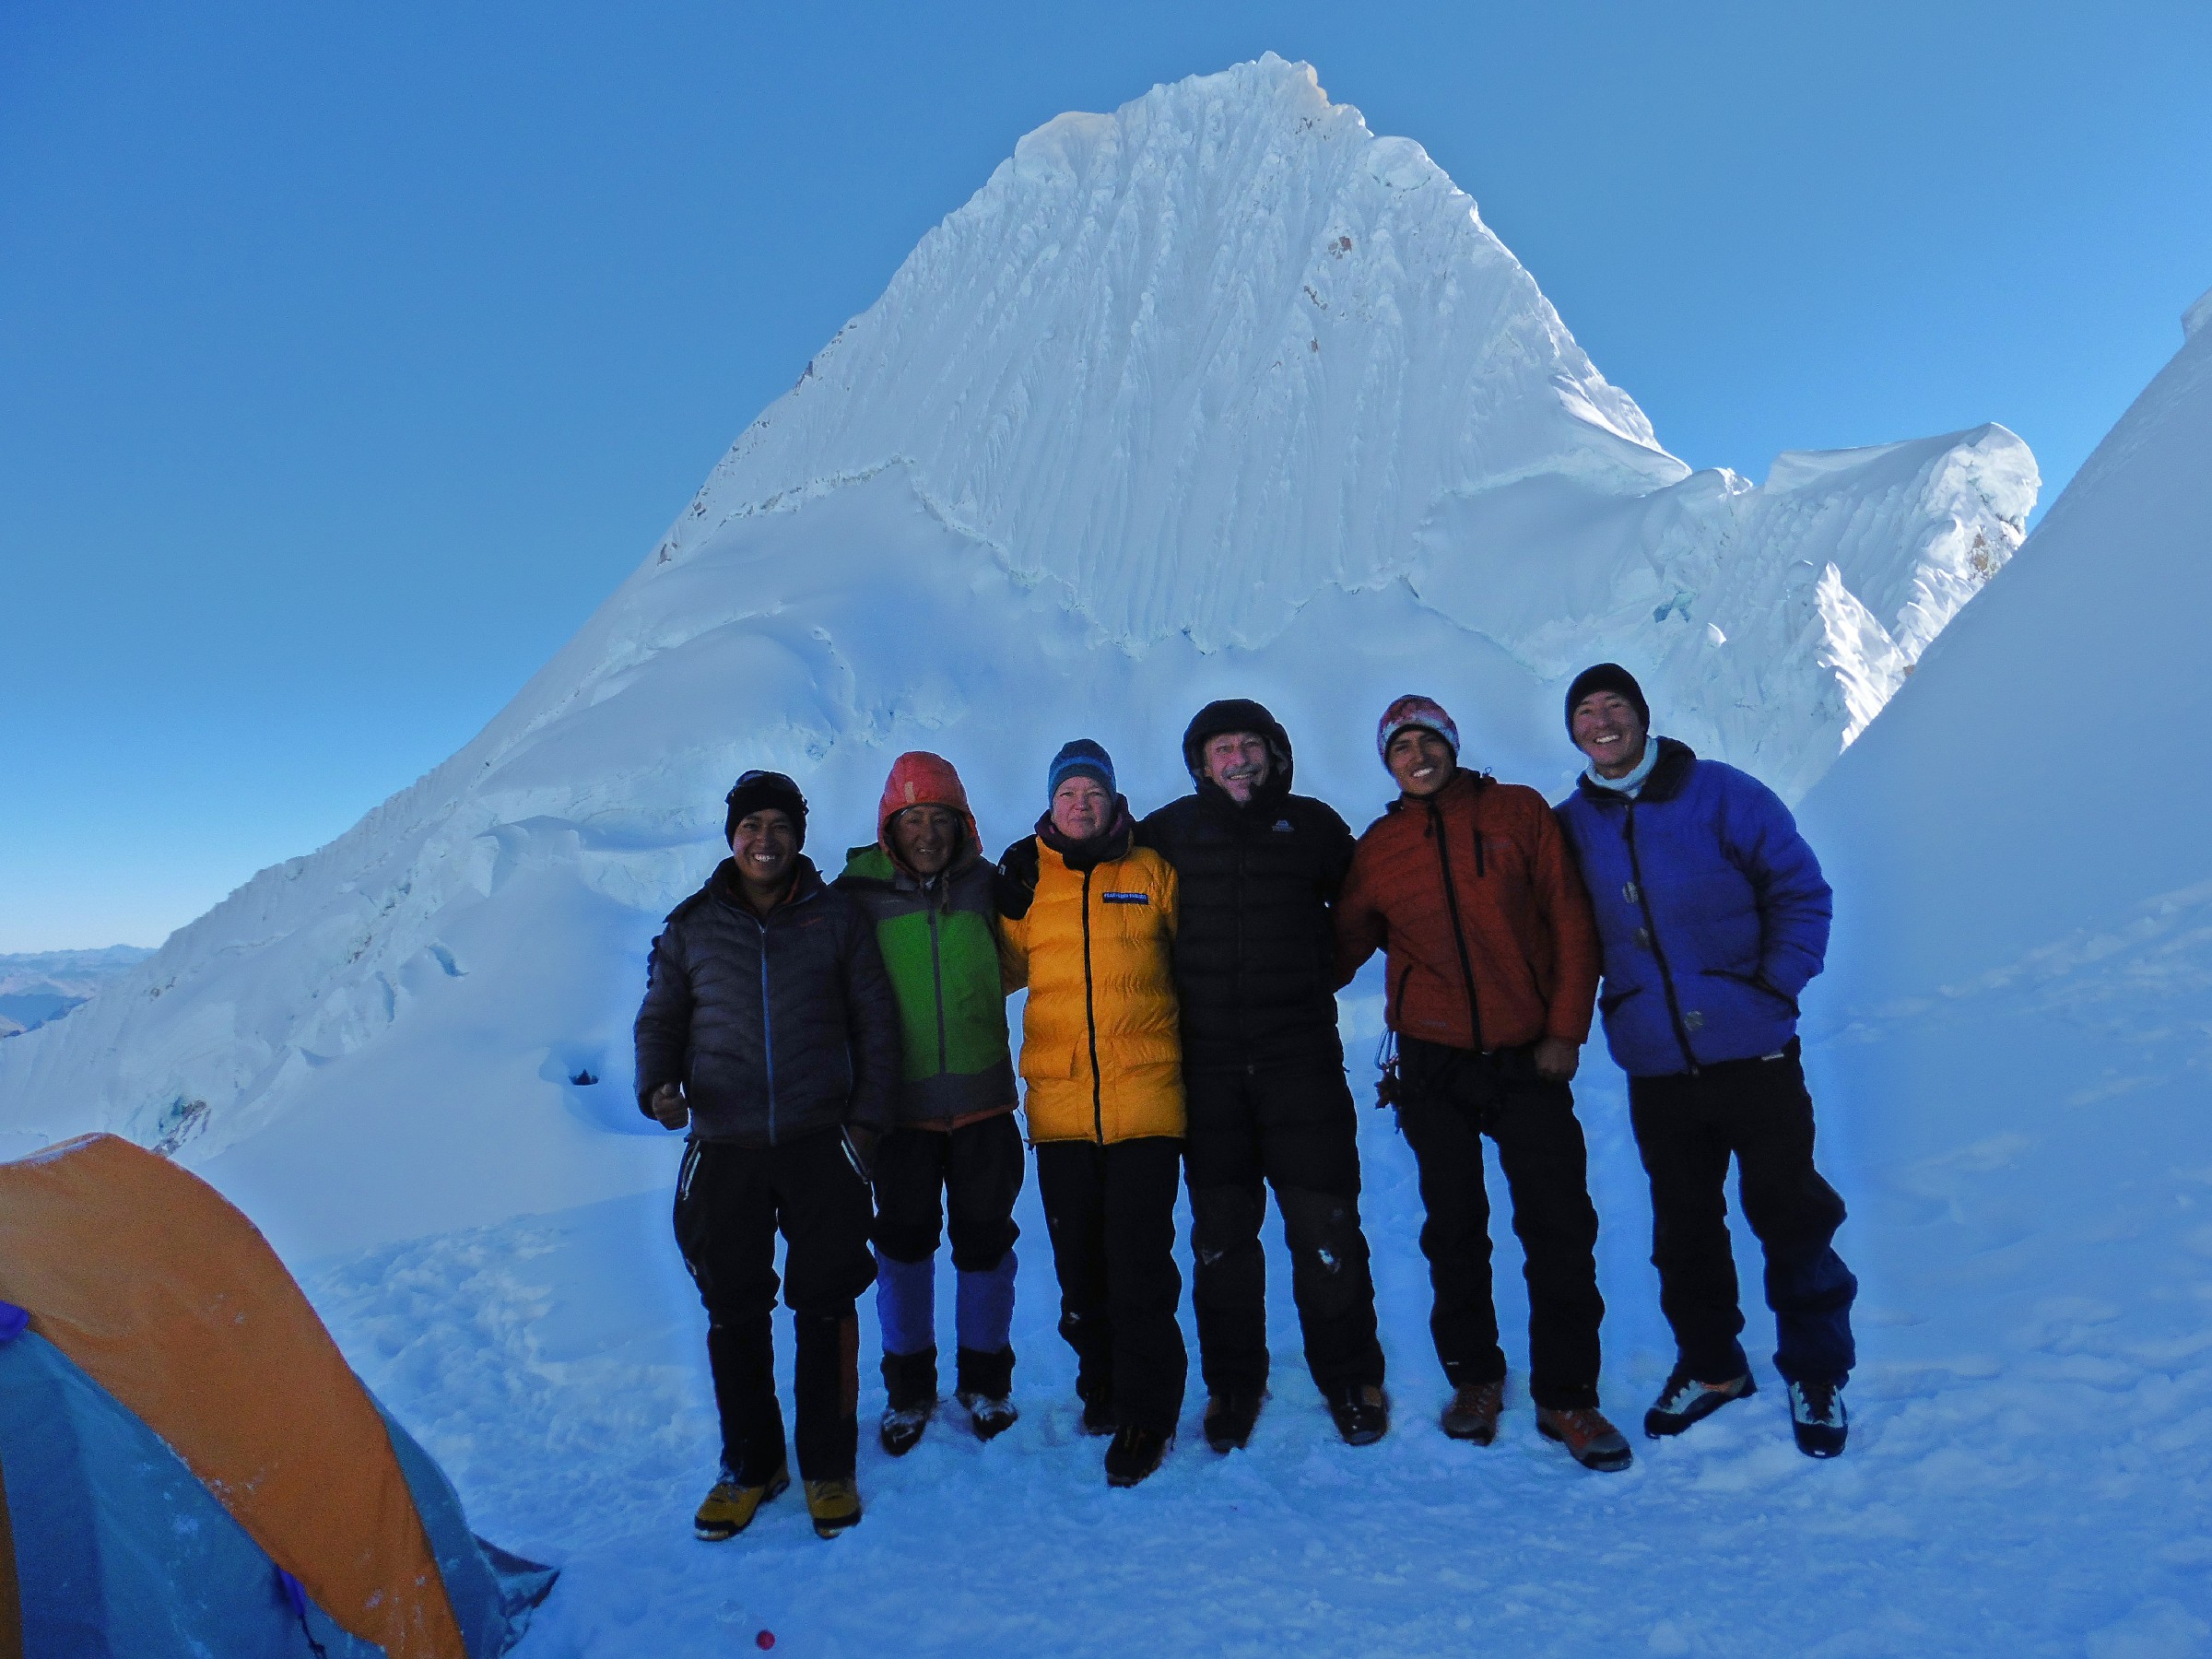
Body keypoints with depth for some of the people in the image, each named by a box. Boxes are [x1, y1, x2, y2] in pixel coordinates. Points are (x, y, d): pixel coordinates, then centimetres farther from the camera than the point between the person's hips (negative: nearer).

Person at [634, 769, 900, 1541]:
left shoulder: (836, 918, 3)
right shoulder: (692, 927, 6)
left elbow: (875, 1023, 6)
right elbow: (660, 1019, 13)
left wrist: (866, 1120, 0)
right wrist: (657, 1086, -6)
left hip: (821, 1145, -1)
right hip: (724, 1150, 1)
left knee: (825, 1307, 5)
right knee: (733, 1315, 9)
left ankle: (828, 1467, 23)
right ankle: (749, 1465, 28)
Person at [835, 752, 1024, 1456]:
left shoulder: (986, 884, 0)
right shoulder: (860, 891, -4)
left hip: (982, 1096, 1)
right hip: (901, 1101, -1)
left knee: (985, 1238, 10)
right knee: (903, 1240, 11)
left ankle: (985, 1380, 30)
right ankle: (908, 1388, 30)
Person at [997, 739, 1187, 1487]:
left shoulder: (1151, 871, 4)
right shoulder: (1027, 878, 7)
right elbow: (1003, 968, 10)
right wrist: (1009, 902, -3)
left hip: (1145, 1095, -2)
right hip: (1060, 1103, 3)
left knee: (1139, 1261, -1)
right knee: (1079, 1262, 14)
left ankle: (1145, 1415, 15)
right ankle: (1102, 1384, 35)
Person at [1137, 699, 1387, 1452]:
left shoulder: (1313, 824, 6)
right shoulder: (1169, 831, 5)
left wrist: (1312, 975, 11)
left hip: (1302, 1058, -1)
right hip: (1207, 1065, 1)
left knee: (1326, 1226, 2)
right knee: (1221, 1232, 9)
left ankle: (1351, 1380, 21)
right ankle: (1232, 1384, 25)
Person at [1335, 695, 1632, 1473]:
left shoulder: (1519, 812, 1)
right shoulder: (1377, 848, 4)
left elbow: (1571, 922, 0)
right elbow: (1341, 948, 8)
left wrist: (1565, 1029, -5)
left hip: (1527, 1057, -1)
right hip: (1434, 1064, 1)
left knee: (1560, 1227, 0)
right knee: (1454, 1227, 11)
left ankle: (1567, 1395, 15)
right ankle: (1474, 1378, 28)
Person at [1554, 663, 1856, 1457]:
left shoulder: (1721, 793, -3)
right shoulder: (1568, 826, 5)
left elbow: (1800, 889, -2)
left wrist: (1774, 987, -10)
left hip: (1753, 1054, -2)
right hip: (1655, 1068, 3)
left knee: (1791, 1215, 5)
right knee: (1682, 1227, 13)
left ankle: (1817, 1373, 25)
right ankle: (1709, 1365, 33)